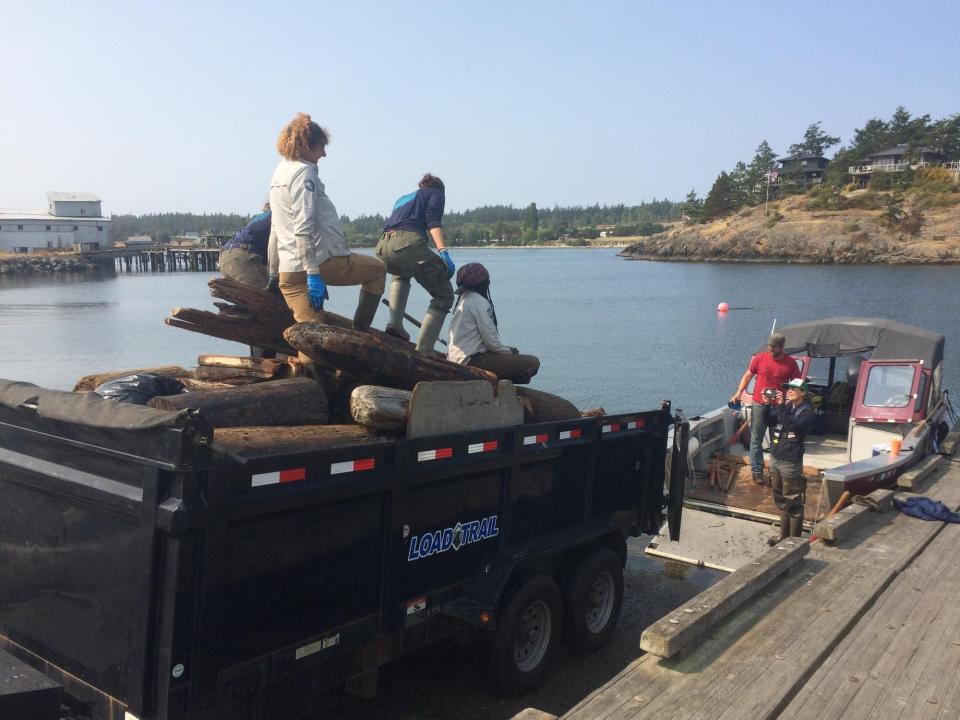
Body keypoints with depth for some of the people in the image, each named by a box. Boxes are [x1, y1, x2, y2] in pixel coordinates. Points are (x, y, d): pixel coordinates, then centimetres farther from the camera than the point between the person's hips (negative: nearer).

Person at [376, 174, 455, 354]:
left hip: (383, 248, 6)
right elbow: (433, 221, 0)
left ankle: (395, 324, 19)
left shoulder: (403, 198, 38)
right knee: (444, 296, 8)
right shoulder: (437, 193, 21)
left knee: (401, 275, 40)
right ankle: (423, 352, -4)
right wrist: (443, 253, -13)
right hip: (409, 243, -6)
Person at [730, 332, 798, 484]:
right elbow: (747, 376, 8)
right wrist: (738, 393, -3)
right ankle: (757, 470, 9)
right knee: (756, 439, 2)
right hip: (759, 404, 0)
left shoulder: (790, 363, -1)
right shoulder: (759, 358, 0)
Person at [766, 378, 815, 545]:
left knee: (793, 503, -1)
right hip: (775, 459, 7)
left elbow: (792, 426, -24)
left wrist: (781, 406, -25)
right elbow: (768, 421, 8)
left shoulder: (807, 412, -9)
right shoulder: (785, 407, 12)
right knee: (781, 500, 16)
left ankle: (794, 539, 7)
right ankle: (784, 535, 28)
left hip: (790, 462, -7)